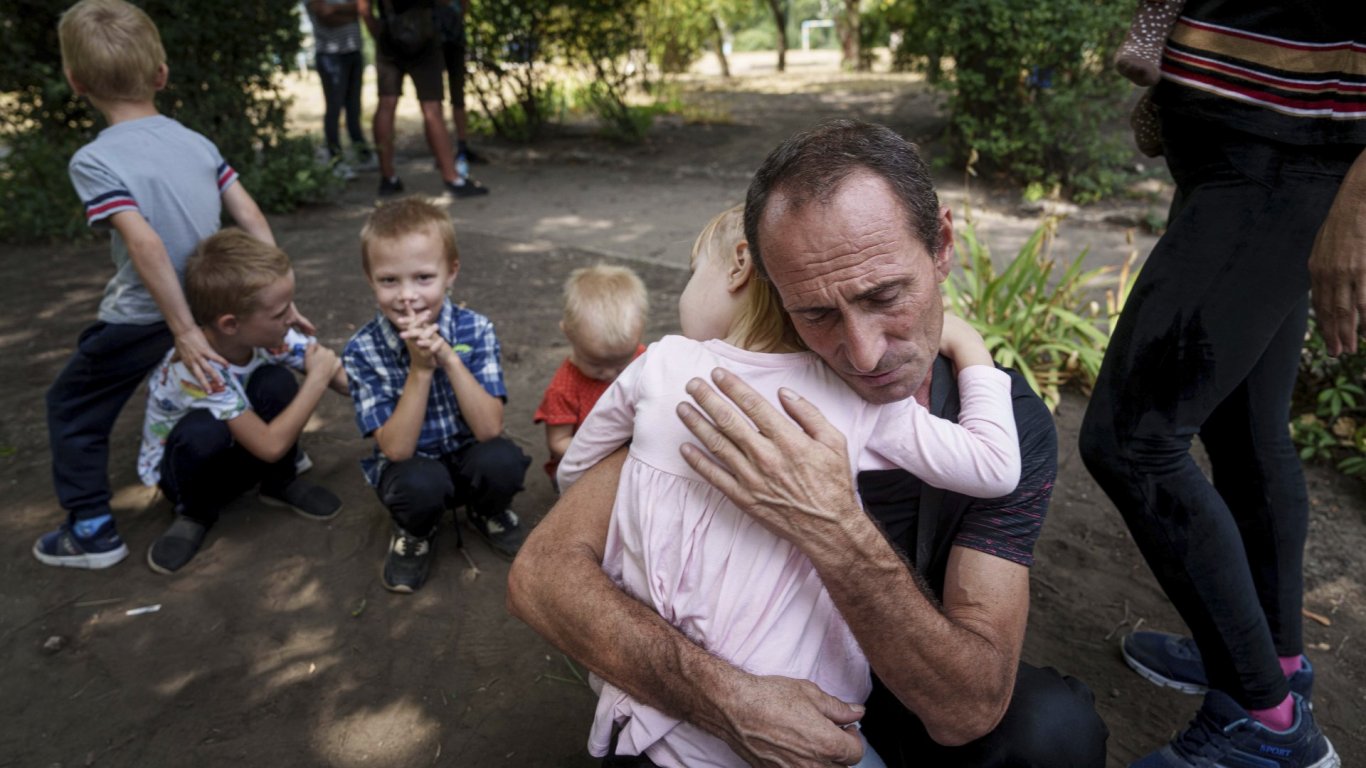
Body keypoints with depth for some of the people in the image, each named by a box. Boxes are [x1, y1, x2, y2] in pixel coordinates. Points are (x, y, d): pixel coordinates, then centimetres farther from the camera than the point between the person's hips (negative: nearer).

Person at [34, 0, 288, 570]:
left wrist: (184, 332, -24)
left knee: (71, 406, 16)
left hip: (141, 319, -5)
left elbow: (145, 244, -25)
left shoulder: (93, 161, -14)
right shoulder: (198, 143, 1)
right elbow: (251, 217, -2)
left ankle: (92, 530, 18)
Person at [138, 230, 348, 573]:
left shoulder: (269, 334, -22)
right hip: (183, 463, -4)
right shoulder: (194, 367, -36)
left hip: (242, 454, 4)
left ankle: (281, 483, 0)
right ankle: (195, 512, -5)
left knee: (276, 381, -26)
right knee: (204, 430, -38)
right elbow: (270, 446, -36)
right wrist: (317, 379, -32)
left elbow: (339, 376, -15)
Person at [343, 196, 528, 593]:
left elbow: (490, 429, -22)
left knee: (502, 461, -31)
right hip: (411, 465, -1)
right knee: (421, 484, -34)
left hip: (469, 457, 1)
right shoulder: (363, 350, -16)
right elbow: (396, 449, -21)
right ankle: (415, 532, 4)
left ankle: (487, 512, 7)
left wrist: (448, 357, -32)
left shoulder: (475, 330, -15)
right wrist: (420, 368, -30)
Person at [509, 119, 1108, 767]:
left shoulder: (1009, 425, -18)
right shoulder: (747, 399, -21)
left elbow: (969, 709, -25)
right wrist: (726, 699, -37)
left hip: (905, 700, 1)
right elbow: (543, 573, -24)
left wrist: (837, 533, -41)